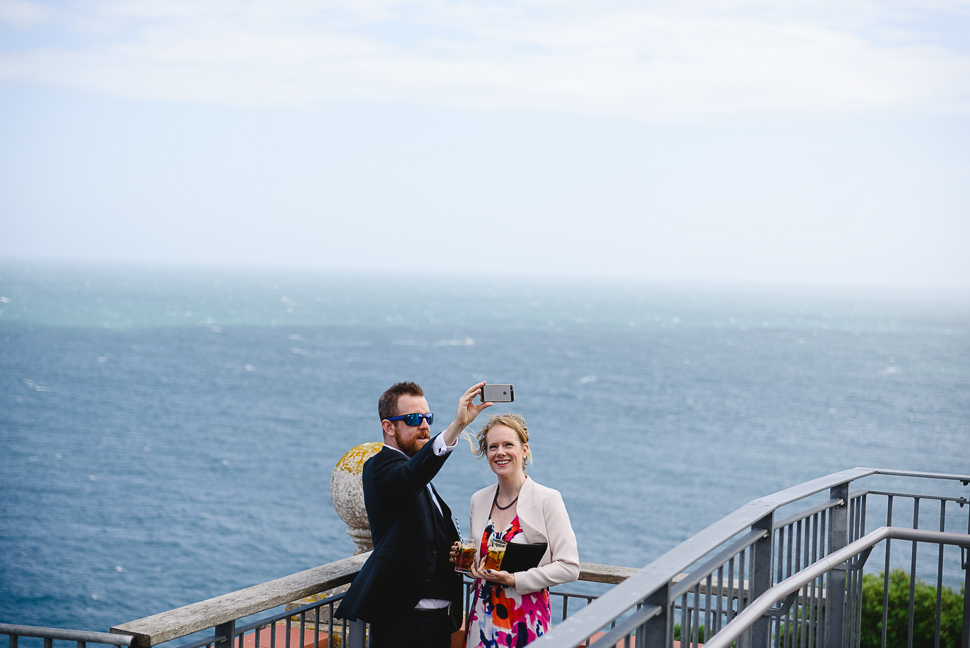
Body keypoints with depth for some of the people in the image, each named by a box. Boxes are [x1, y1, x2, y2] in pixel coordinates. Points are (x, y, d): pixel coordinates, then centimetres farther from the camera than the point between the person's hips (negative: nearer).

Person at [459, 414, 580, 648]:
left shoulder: (547, 499, -9)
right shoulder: (478, 500, 7)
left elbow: (569, 567, -13)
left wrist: (515, 579, -18)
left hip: (527, 621, -5)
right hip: (483, 618, 5)